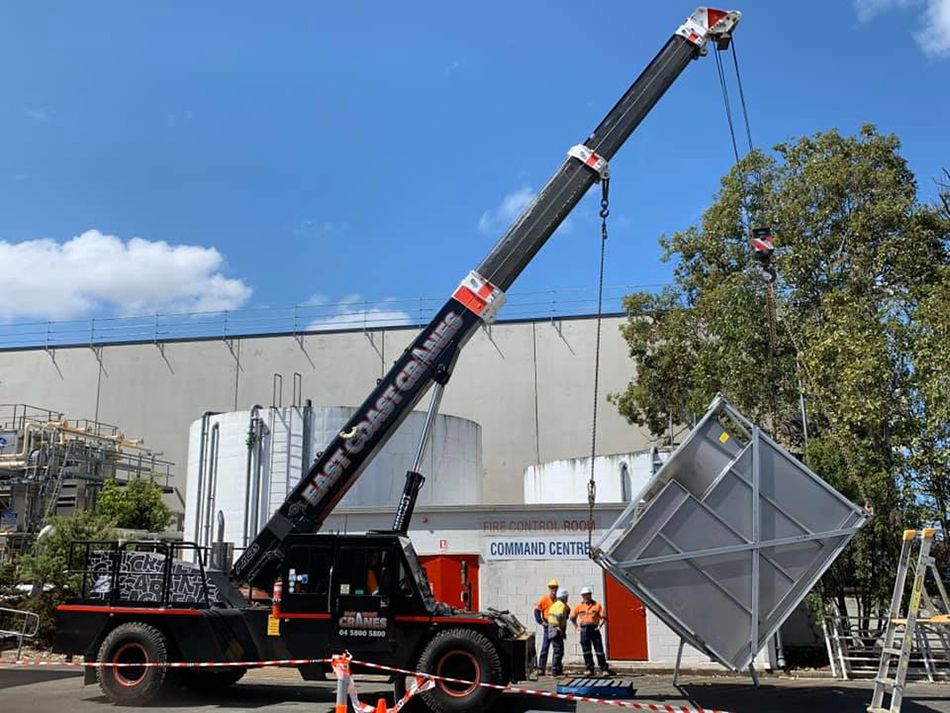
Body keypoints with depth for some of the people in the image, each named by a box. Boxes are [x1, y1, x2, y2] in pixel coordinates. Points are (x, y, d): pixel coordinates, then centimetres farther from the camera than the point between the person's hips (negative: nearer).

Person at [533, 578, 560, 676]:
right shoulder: (544, 599, -4)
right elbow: (536, 610, -8)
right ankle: (541, 668, -2)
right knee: (545, 647, -5)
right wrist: (541, 622, -13)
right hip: (548, 626, -5)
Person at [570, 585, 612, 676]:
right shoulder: (579, 606, 8)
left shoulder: (597, 605, 3)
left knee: (599, 650, 0)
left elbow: (603, 617, 1)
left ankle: (604, 669, 5)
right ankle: (590, 669, 9)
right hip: (584, 630, 2)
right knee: (586, 651, 2)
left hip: (594, 629, -2)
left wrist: (600, 626, -10)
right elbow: (572, 617, 14)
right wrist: (577, 626, 5)